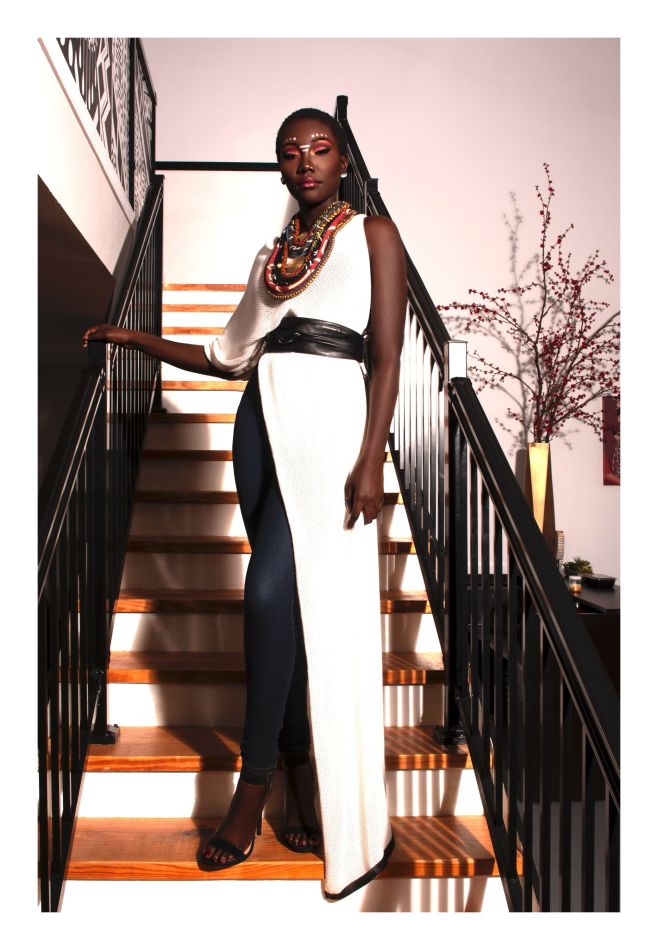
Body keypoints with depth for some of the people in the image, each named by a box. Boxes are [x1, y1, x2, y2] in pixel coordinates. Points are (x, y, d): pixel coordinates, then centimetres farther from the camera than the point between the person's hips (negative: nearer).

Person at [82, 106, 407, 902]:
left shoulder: (373, 234, 9)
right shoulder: (271, 255, 22)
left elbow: (387, 357, -2)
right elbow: (230, 356, 21)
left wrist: (371, 461, -13)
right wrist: (135, 338, 24)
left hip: (330, 418, -4)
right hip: (263, 419, 5)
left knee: (273, 594, -15)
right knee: (289, 603, 5)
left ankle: (253, 786, 2)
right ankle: (300, 784, 16)